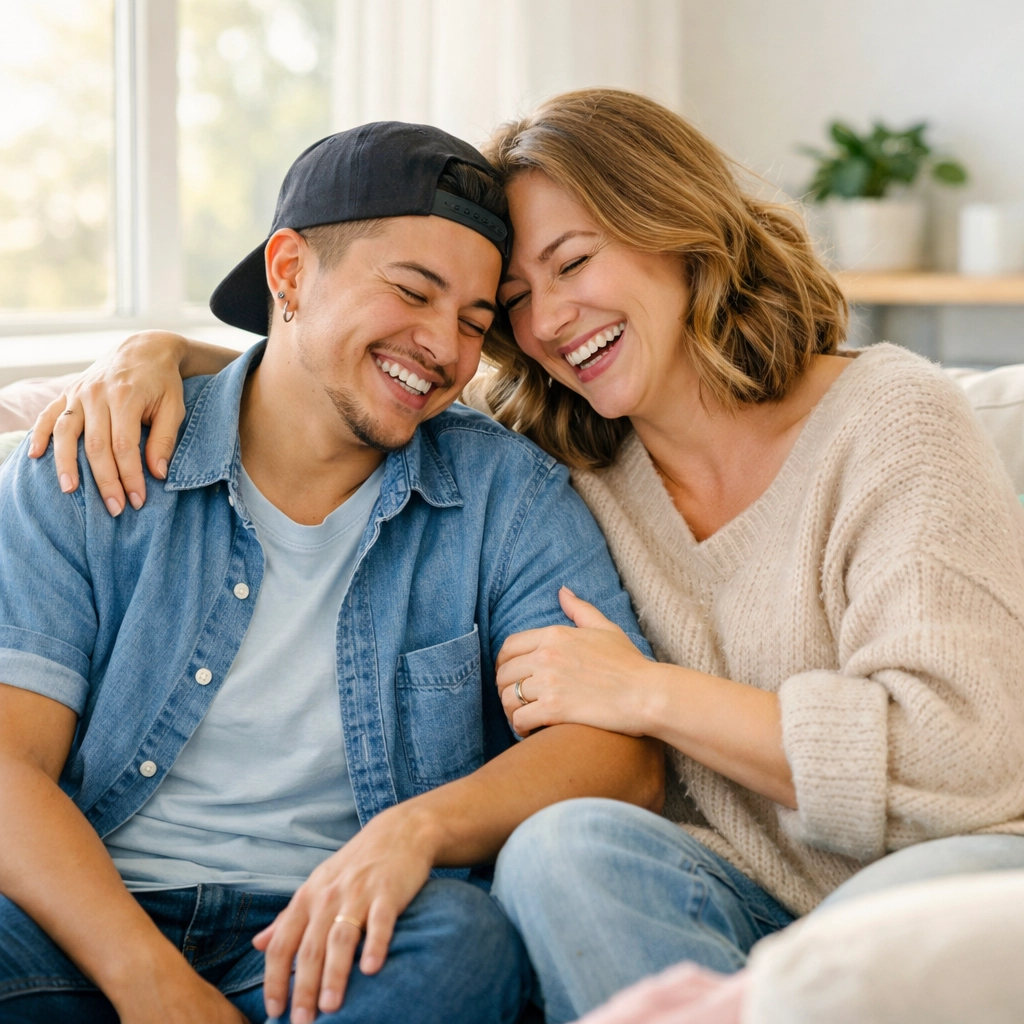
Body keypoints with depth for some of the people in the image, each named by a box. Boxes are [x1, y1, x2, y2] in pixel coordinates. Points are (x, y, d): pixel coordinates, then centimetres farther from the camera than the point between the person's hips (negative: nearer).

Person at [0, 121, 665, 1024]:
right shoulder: (83, 476, 4)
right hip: (86, 928, -1)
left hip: (340, 943, 2)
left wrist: (416, 828, -24)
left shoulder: (508, 497, 5)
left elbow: (624, 755, -4)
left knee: (463, 937, -32)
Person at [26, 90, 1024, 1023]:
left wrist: (645, 692, -13)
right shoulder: (558, 464, 8)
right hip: (740, 895, 4)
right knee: (565, 844, -29)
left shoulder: (892, 419, -6)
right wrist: (155, 352, 1)